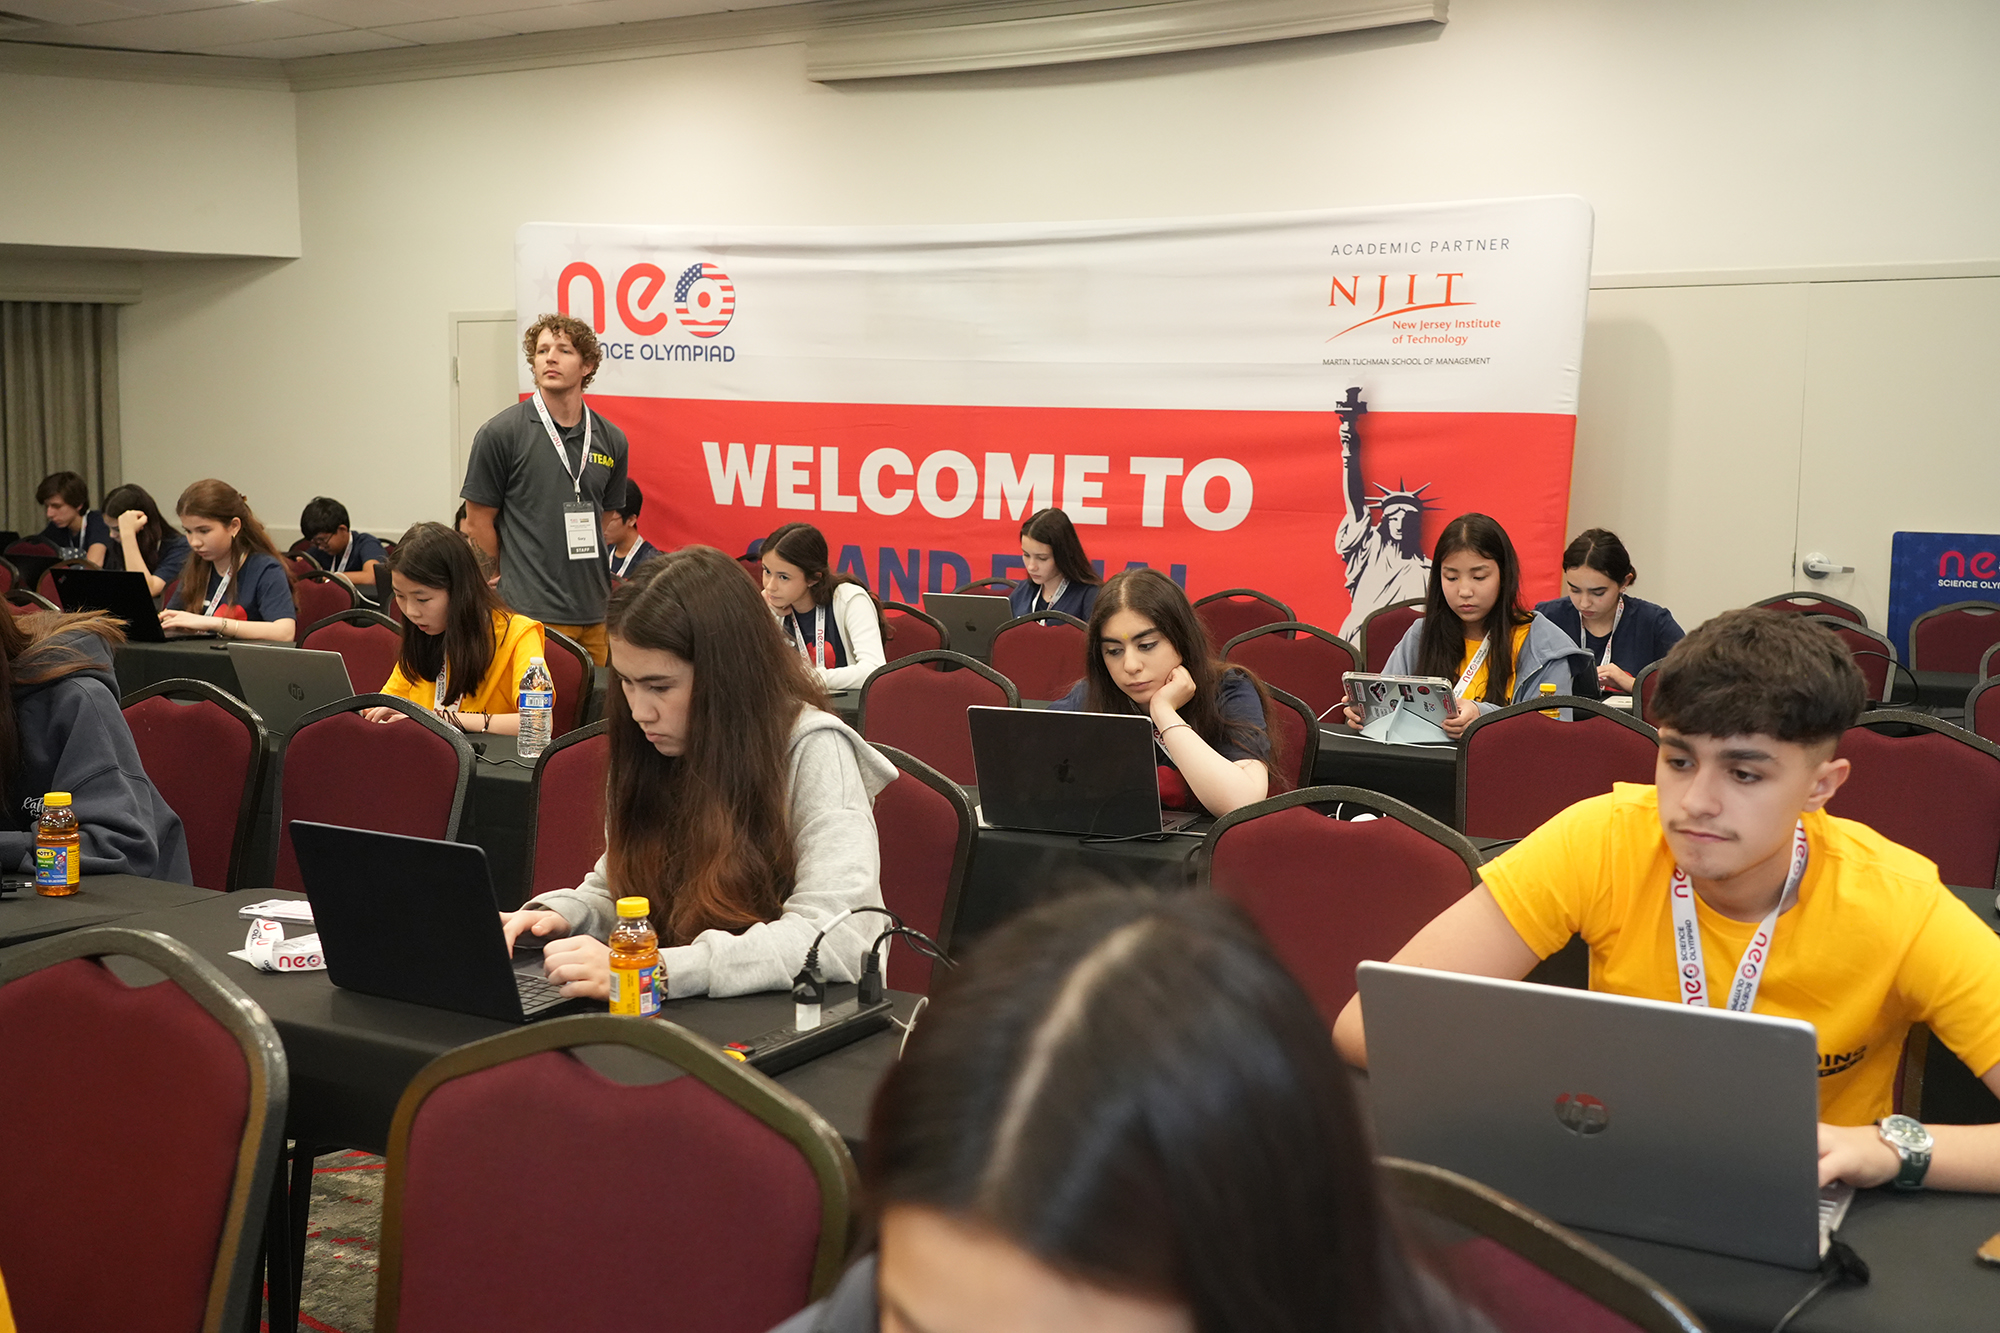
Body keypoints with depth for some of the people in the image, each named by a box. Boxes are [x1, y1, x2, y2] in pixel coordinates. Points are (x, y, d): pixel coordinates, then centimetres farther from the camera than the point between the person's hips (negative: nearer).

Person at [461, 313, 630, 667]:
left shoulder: (611, 440, 8)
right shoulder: (500, 433, -5)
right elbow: (479, 520, 1)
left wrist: (588, 582, 13)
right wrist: (516, 582, 7)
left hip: (596, 613, 4)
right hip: (534, 613, -4)